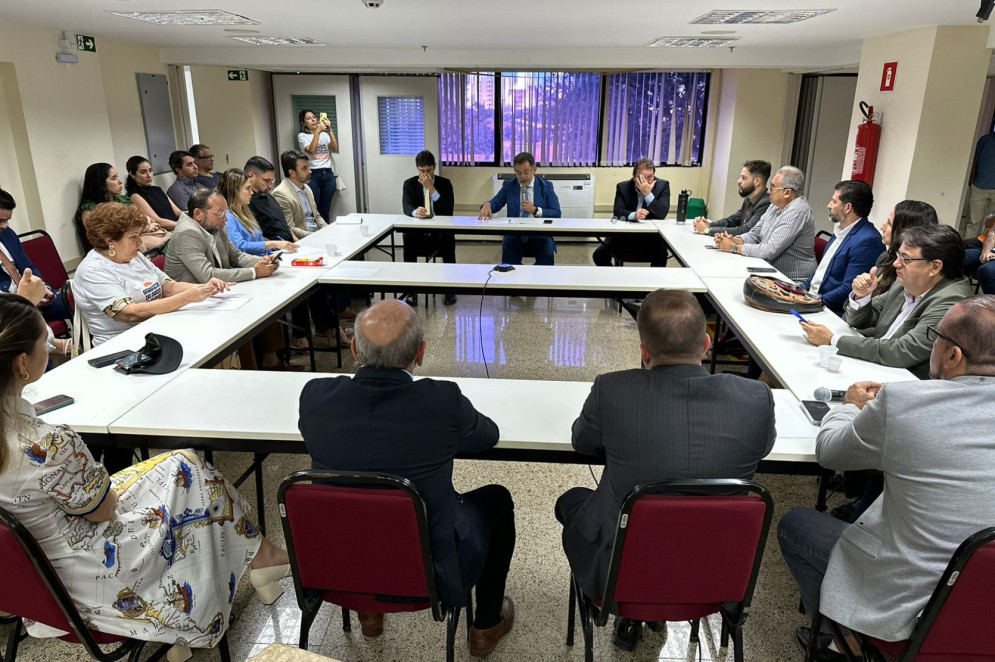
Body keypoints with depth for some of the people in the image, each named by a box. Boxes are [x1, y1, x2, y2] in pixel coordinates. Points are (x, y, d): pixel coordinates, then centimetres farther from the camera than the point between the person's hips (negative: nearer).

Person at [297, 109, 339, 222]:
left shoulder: (324, 134, 16)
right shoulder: (302, 136, 5)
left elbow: (335, 148, 0)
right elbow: (311, 150, -13)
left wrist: (329, 129, -8)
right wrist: (317, 131, -15)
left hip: (328, 174, 4)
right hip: (313, 175, -3)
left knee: (325, 209, 5)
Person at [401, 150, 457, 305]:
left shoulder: (445, 183, 4)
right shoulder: (409, 184, 4)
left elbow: (449, 210, -10)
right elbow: (406, 207, -13)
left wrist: (432, 189, -17)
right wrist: (415, 212, -38)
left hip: (440, 233, 0)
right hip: (418, 232, 0)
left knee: (449, 240, -33)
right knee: (408, 238, -33)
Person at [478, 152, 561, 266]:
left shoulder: (546, 186, 9)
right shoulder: (509, 185, 13)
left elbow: (556, 214, 5)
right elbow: (496, 202, 3)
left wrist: (536, 210, -10)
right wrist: (487, 205, -21)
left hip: (539, 234, 0)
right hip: (515, 234, 1)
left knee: (547, 256, -30)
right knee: (508, 256, -30)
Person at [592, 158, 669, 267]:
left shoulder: (663, 185, -4)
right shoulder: (623, 187, -1)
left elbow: (662, 214, -14)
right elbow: (618, 212, -12)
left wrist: (648, 194, -25)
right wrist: (633, 215, -32)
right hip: (624, 235, 2)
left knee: (661, 254, -31)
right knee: (599, 254, -15)